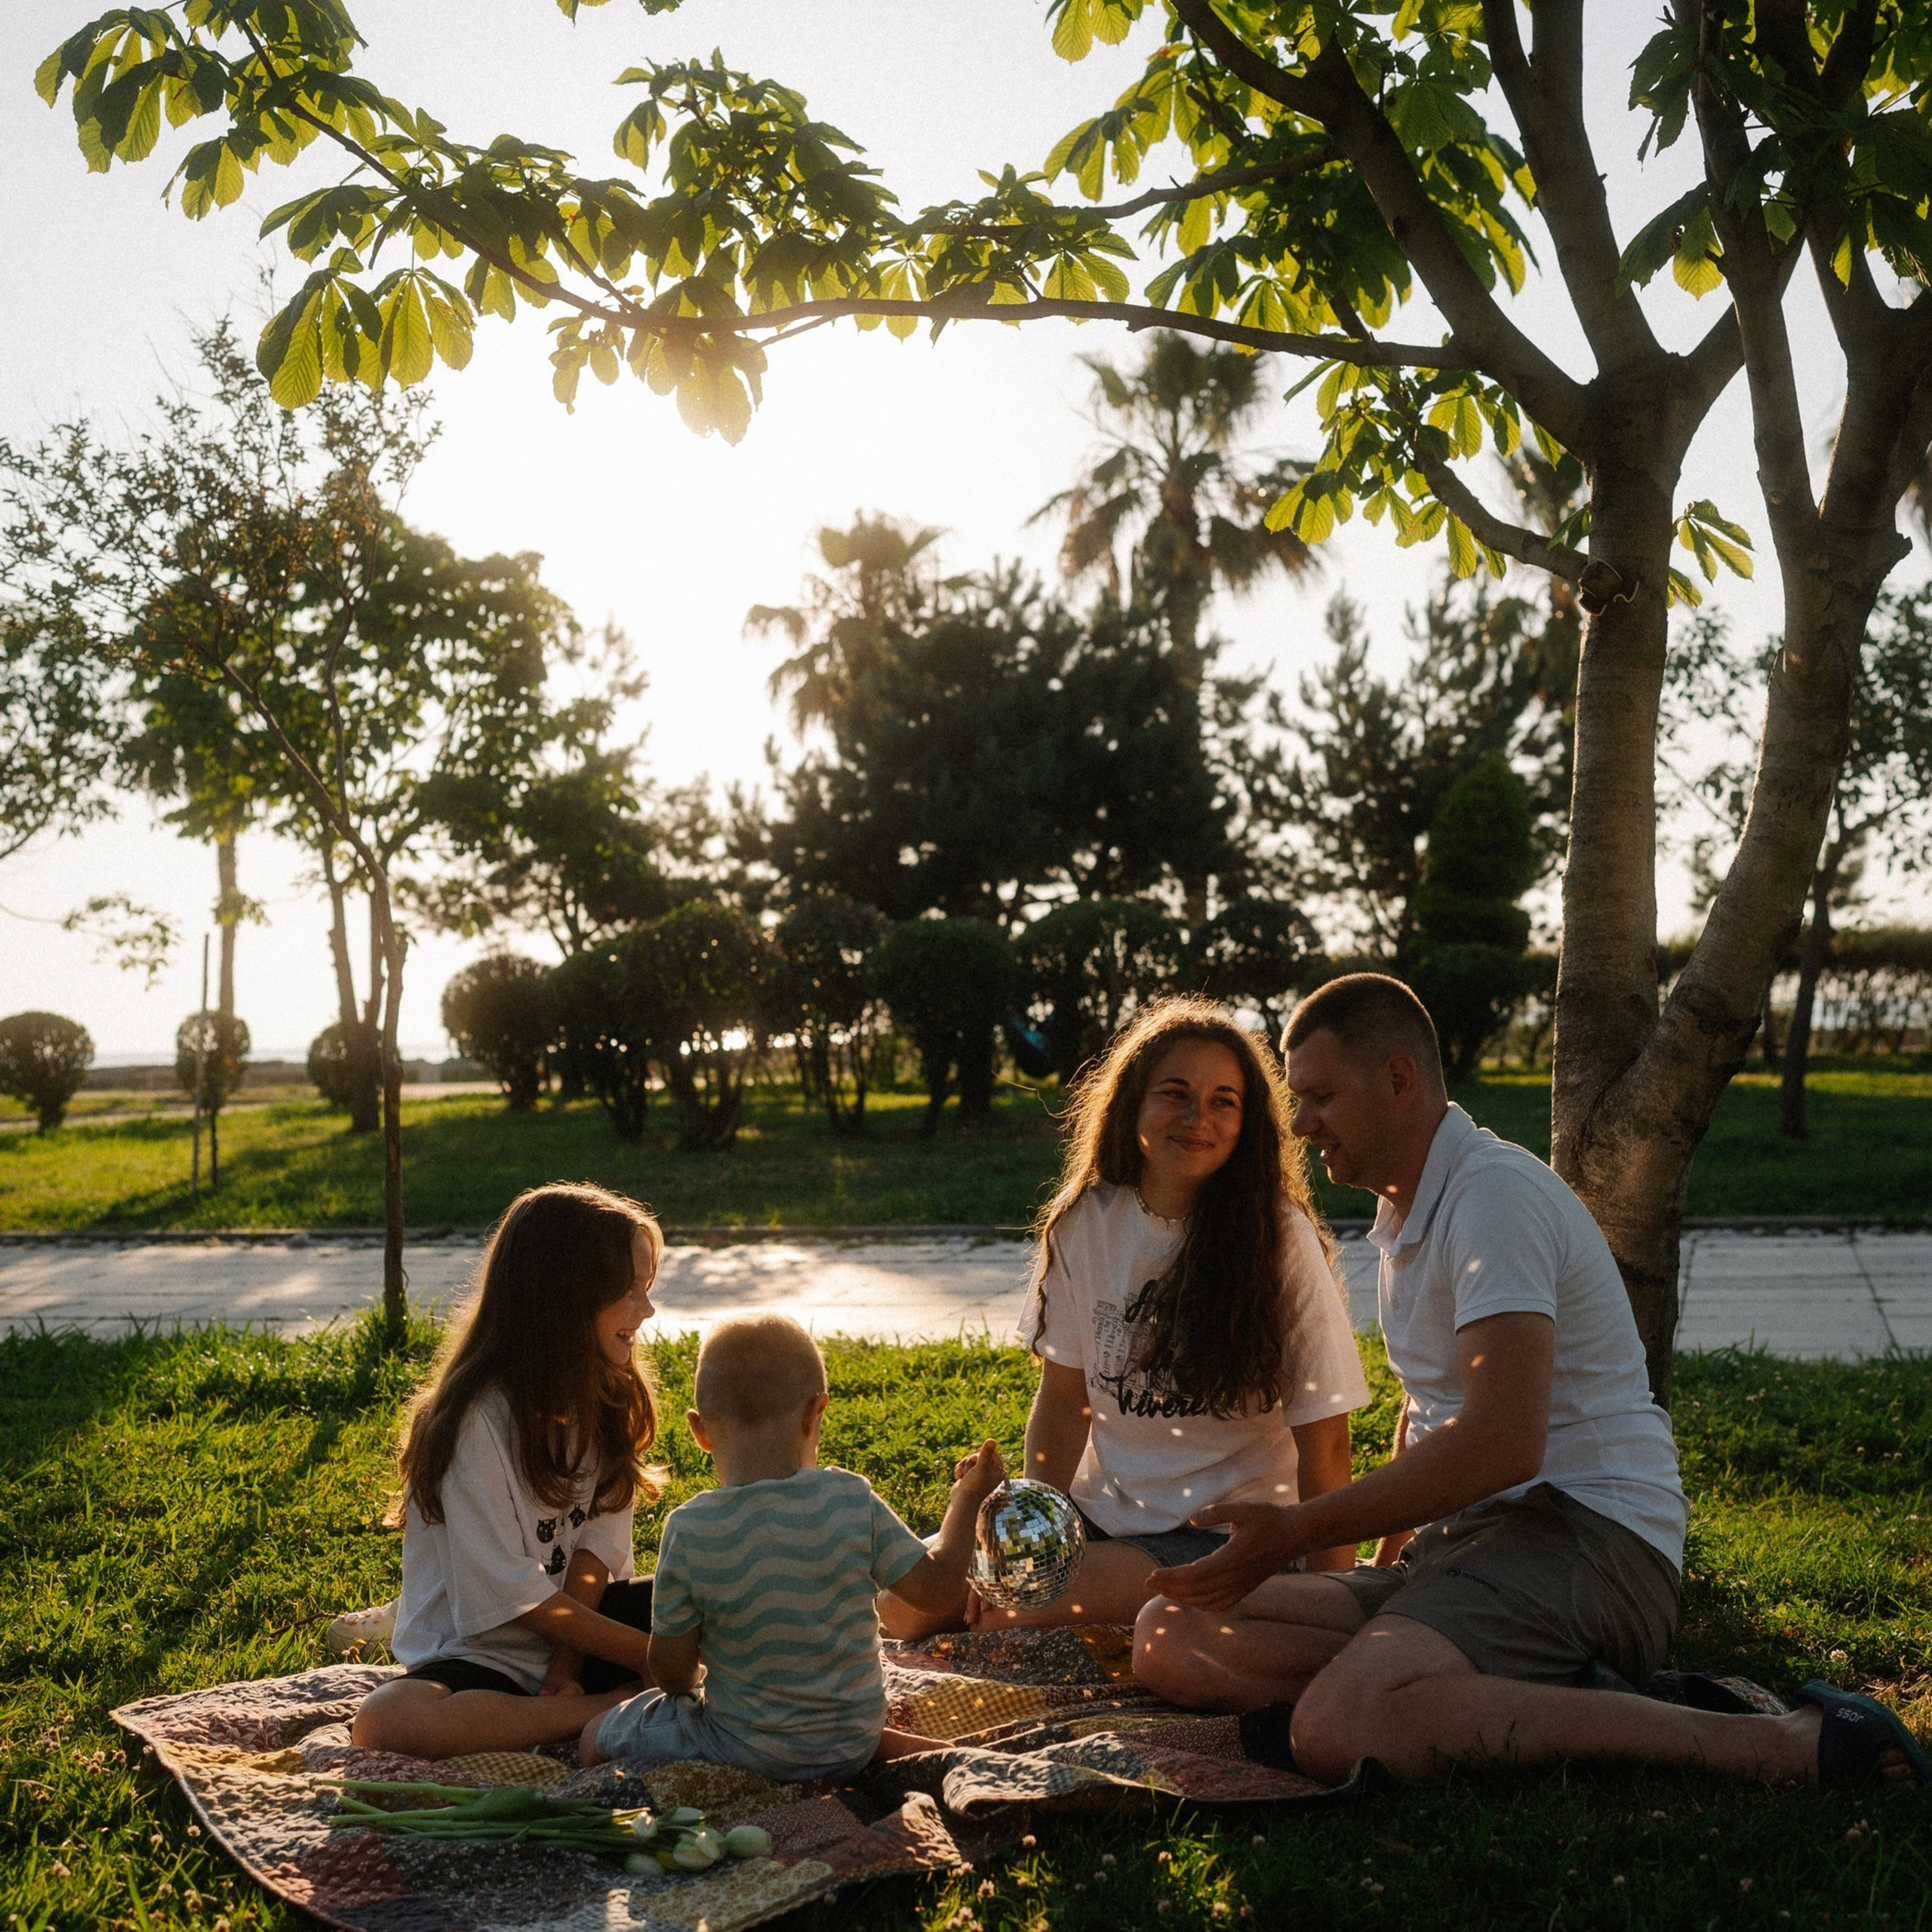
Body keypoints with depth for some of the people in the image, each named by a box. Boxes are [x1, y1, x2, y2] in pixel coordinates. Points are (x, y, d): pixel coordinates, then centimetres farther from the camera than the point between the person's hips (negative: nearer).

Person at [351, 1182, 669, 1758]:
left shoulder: (605, 1397, 4)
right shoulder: (479, 1418, -17)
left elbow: (597, 1546, -4)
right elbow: (511, 1594, -18)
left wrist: (567, 1666, -18)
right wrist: (650, 1656, -20)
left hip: (582, 1625, 5)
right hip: (481, 1652, -5)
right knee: (385, 1721, -36)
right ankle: (625, 1709, -26)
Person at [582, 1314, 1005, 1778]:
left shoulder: (689, 1531, -20)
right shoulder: (853, 1501, -17)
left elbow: (671, 1670, -11)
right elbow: (934, 1583, -6)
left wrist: (692, 1678, 14)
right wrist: (968, 1497, 9)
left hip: (750, 1750, -5)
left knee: (595, 1738, 11)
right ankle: (885, 1744, 8)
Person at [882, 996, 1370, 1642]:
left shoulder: (1278, 1237, -13)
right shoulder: (1086, 1221, -1)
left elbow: (1323, 1442, -11)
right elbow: (1063, 1396, 6)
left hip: (1226, 1534, -5)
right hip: (1102, 1512, 5)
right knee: (908, 1601, -11)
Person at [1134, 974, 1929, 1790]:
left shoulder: (1495, 1190, -12)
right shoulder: (1406, 1209, 20)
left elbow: (1503, 1442, -24)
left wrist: (1292, 1533, -19)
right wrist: (1383, 1573, 21)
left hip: (1582, 1534, -9)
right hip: (1458, 1540, 10)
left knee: (1339, 1732, -36)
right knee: (1171, 1639, -8)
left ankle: (1779, 1743, -25)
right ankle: (1546, 1698, -15)